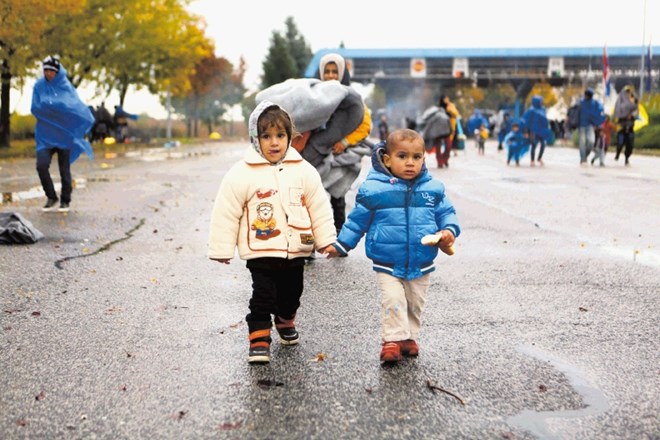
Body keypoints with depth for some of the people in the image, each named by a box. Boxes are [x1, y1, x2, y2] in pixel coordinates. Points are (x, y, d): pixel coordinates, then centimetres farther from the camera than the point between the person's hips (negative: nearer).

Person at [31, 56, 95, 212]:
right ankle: (51, 197, 6)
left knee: (64, 169, 3)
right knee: (41, 165, -13)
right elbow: (35, 108, -5)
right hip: (45, 134, 1)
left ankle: (65, 201, 17)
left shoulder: (66, 86, 0)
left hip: (64, 133, -1)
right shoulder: (39, 86, 3)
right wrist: (56, 104, -15)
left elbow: (77, 106, -10)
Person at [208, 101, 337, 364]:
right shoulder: (241, 174, -9)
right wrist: (221, 249, -5)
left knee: (291, 292, 19)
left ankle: (285, 321, 46)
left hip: (296, 249, 4)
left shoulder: (304, 171, 0)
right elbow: (226, 214, -6)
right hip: (261, 251, -4)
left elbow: (319, 208, 5)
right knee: (263, 296, -4)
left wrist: (327, 240, 4)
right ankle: (259, 338, 10)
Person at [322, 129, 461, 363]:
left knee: (415, 302, 15)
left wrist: (449, 231, -10)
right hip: (387, 264, -3)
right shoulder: (373, 189, -11)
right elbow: (358, 219, -1)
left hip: (422, 264, 3)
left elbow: (446, 212, 9)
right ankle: (393, 340, 5)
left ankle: (410, 337, 32)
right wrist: (341, 245, 1)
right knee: (393, 300, -9)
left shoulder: (433, 189, -3)